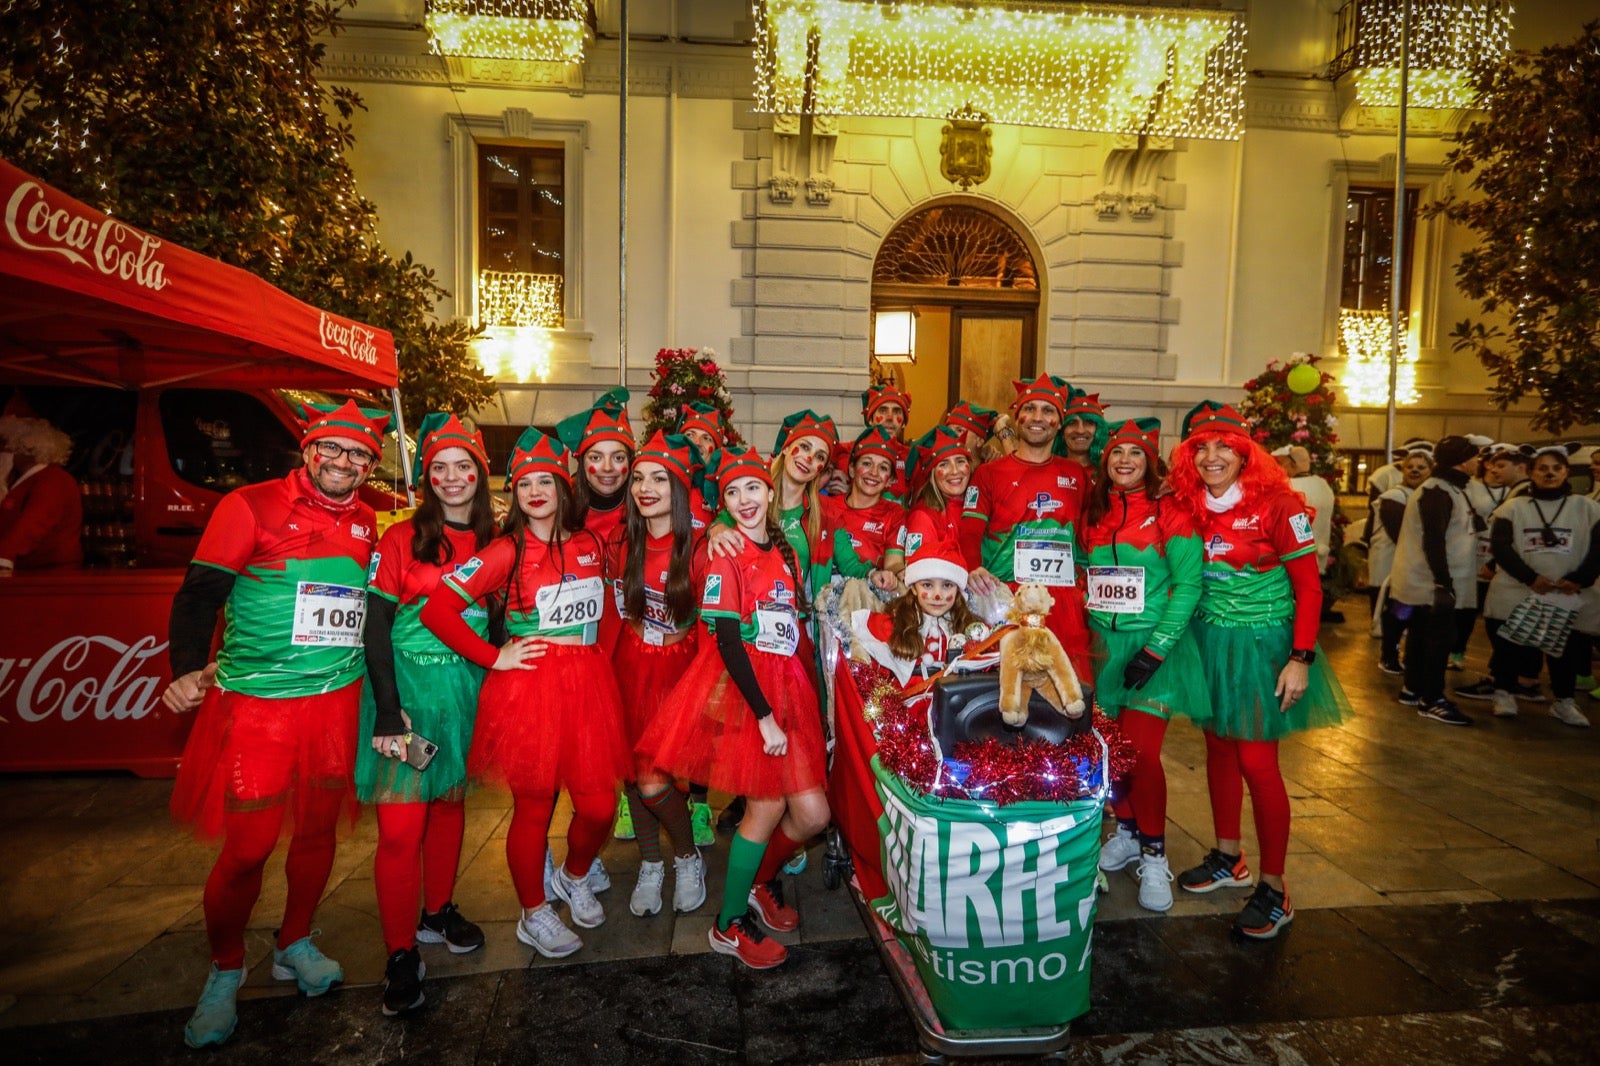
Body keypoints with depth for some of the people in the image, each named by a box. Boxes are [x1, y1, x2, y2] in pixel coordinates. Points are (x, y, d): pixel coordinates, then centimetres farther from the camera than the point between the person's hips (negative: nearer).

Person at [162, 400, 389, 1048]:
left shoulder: (366, 523, 7)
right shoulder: (251, 507, -6)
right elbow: (198, 594, -8)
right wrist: (188, 670, -23)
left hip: (337, 700, 4)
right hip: (258, 703, -4)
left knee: (319, 828, 14)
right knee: (248, 844, 1)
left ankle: (295, 945, 36)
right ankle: (224, 972, 25)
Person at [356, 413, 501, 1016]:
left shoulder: (493, 542, 5)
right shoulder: (401, 539, -6)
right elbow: (375, 629, -9)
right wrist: (387, 713, -14)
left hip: (468, 689, 4)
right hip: (407, 688, -4)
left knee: (450, 807, 16)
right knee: (401, 826, -5)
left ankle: (438, 912, 35)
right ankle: (401, 956, 8)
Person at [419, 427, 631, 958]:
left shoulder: (590, 545, 7)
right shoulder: (507, 552, -6)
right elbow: (437, 610, -11)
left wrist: (599, 653, 11)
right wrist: (493, 658, -9)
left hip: (589, 684, 4)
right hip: (528, 686, -4)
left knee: (599, 805, 5)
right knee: (534, 808, 7)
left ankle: (573, 879, 36)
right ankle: (534, 916, 29)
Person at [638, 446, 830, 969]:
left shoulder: (785, 553, 14)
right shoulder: (726, 554, -6)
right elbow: (728, 641, -13)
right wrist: (764, 718, -17)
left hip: (786, 686, 6)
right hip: (739, 687, -6)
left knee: (812, 813, 1)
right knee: (767, 806, -3)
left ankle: (761, 880, 31)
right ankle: (729, 925, 19)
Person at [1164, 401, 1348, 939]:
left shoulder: (1277, 506, -13)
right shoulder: (1188, 506, 1)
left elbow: (1308, 586, -11)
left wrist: (1301, 659, -16)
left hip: (1261, 645, -5)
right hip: (1207, 641, 5)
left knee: (1256, 761, -3)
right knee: (1219, 748, 15)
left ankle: (1275, 890, 11)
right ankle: (1228, 859, 32)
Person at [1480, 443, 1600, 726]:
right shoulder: (1513, 506, 4)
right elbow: (1500, 547, -5)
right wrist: (1530, 577, -16)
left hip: (1569, 595, 1)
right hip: (1516, 592, -1)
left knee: (1568, 648, 5)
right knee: (1510, 645, 3)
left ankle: (1564, 702, 22)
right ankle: (1503, 695, 18)